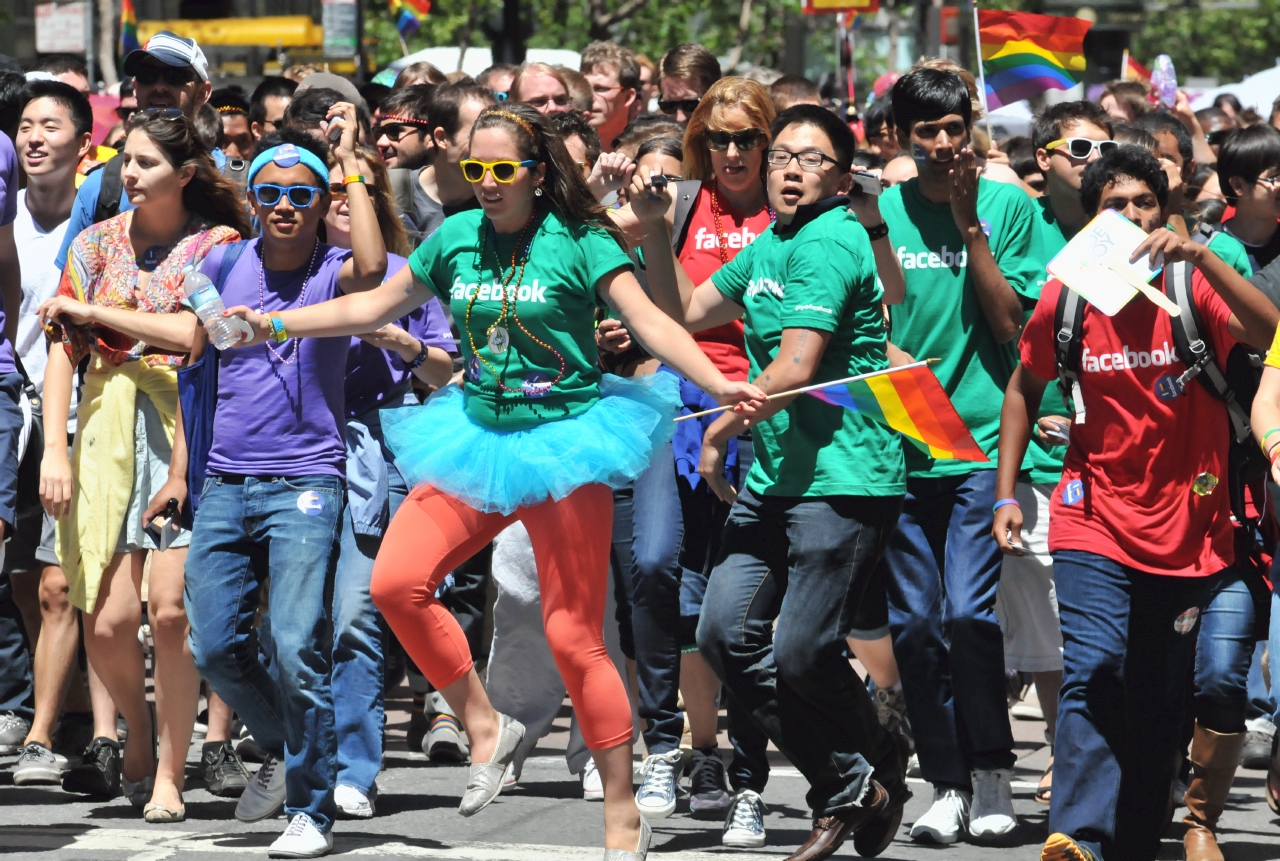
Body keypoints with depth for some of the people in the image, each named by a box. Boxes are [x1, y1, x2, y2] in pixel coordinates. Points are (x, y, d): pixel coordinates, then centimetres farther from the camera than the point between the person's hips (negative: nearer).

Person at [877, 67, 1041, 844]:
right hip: (899, 449, 3)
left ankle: (992, 776, 1)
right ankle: (948, 785, 12)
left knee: (968, 612, -14)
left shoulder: (1008, 206, 1)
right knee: (915, 623, 2)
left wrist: (969, 225, -10)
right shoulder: (880, 211, 7)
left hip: (981, 439, -3)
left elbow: (1011, 322, -6)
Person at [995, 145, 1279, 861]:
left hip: (1187, 527, 1)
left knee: (1161, 701, 8)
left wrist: (1200, 257, -35)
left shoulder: (1192, 289, -6)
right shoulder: (1063, 301, -1)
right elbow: (1025, 388, 15)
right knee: (1095, 676, -18)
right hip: (1095, 525, -1)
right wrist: (1007, 492, 10)